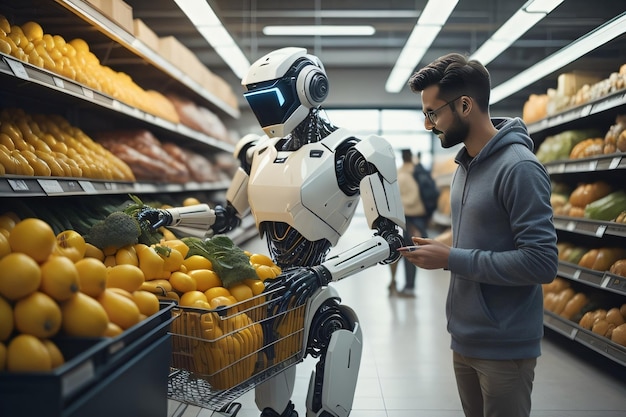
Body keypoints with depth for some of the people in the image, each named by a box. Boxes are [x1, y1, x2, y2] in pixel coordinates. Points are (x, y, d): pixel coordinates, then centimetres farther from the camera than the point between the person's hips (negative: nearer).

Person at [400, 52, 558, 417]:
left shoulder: (519, 168, -19)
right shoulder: (465, 165, 10)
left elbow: (542, 263, -24)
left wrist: (451, 259, -21)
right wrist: (438, 252, -1)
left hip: (505, 348, -8)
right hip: (465, 339, 8)